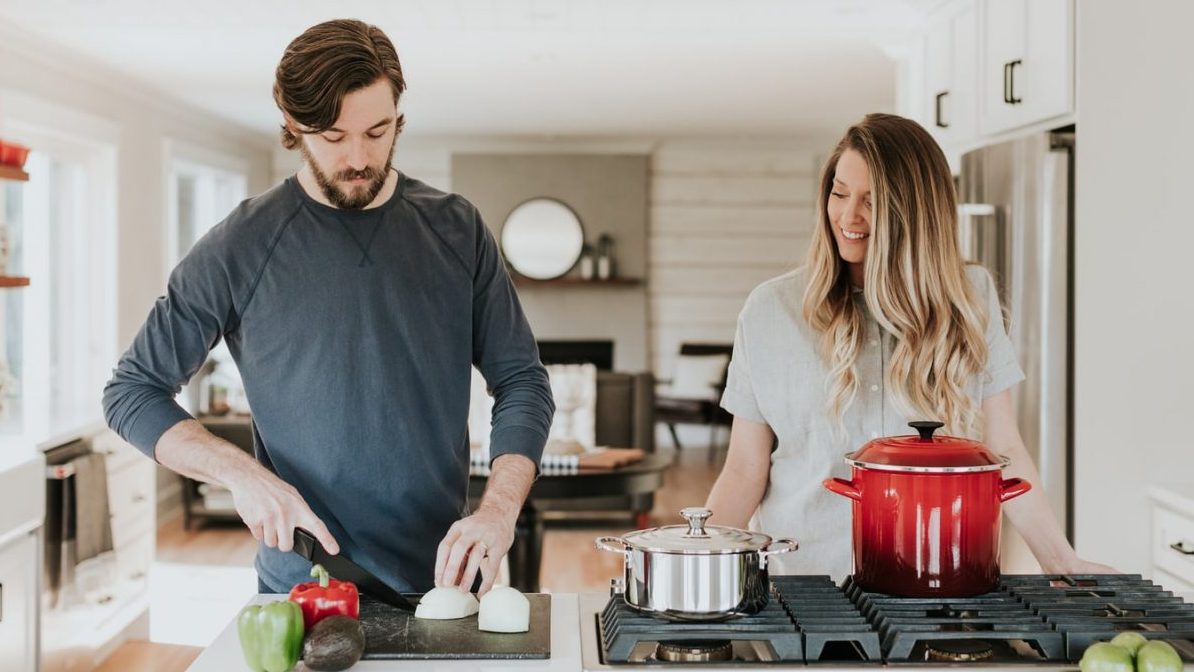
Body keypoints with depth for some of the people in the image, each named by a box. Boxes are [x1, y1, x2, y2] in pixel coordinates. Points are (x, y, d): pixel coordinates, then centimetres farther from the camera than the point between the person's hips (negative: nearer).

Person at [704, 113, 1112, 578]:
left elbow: (1003, 451, 8)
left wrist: (1062, 563, 2)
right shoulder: (771, 309, 2)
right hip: (803, 579, -2)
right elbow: (745, 471, 3)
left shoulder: (970, 299, 5)